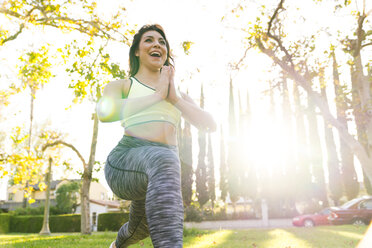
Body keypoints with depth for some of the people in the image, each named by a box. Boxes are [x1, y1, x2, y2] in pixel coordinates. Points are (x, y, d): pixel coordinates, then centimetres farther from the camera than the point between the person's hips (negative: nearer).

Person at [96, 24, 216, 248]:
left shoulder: (180, 96, 24)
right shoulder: (121, 86, 14)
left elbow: (211, 125, 9)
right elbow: (105, 112, -11)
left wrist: (174, 98, -3)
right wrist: (157, 95, -7)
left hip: (164, 163, 5)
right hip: (126, 159, -5)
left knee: (141, 228, 21)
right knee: (163, 160, -38)